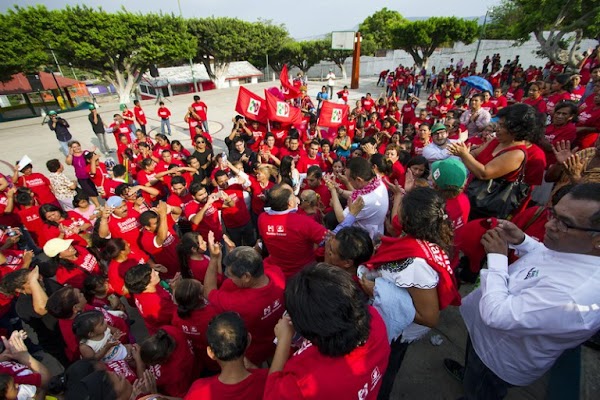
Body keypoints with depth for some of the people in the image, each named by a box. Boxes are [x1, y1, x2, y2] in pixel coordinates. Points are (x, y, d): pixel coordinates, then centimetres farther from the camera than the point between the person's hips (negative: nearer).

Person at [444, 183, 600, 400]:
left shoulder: (573, 295, -44)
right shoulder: (574, 245, -17)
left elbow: (496, 313, -38)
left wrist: (496, 256, -30)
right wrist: (521, 241, -11)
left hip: (499, 356, -7)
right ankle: (468, 374, 69)